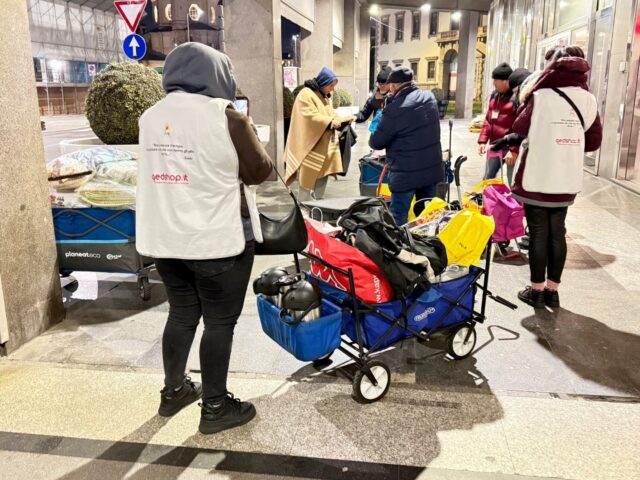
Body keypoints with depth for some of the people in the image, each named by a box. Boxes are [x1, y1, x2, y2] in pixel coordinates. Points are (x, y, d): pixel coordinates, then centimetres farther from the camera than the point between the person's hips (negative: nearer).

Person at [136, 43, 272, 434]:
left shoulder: (152, 117, 7)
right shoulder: (224, 115, -13)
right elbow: (259, 170, -6)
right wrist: (246, 130, 10)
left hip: (163, 238, 7)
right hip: (218, 239, -6)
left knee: (182, 314, 20)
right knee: (220, 322, 6)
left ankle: (174, 391, 34)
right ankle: (215, 407, 17)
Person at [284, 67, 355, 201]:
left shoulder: (325, 96, 17)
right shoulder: (306, 95, -12)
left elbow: (329, 115, 20)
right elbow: (310, 117, -23)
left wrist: (344, 120, 2)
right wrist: (331, 122, -27)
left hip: (325, 147, 9)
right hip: (310, 147, -9)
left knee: (322, 179, 11)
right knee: (307, 180, -5)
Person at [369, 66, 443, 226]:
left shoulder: (395, 109, -19)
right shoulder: (430, 97, 3)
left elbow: (376, 143, -10)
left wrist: (373, 140, 13)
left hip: (406, 173, -7)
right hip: (432, 168, 7)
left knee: (398, 218, 2)